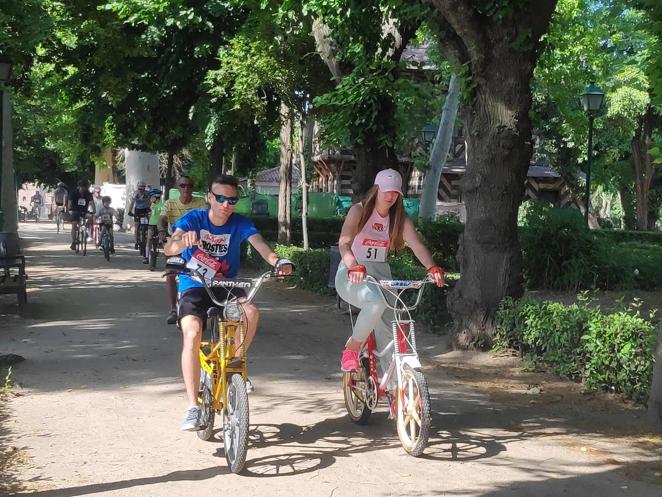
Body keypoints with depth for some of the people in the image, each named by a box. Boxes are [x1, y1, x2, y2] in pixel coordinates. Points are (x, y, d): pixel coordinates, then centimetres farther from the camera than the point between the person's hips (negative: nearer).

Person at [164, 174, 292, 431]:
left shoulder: (239, 223, -6)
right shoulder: (194, 218, -11)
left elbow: (259, 243, -23)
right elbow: (168, 249, -25)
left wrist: (278, 261, -46)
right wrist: (184, 241, -50)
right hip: (194, 287, -1)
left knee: (250, 311, -30)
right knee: (192, 334, -28)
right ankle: (193, 407, -22)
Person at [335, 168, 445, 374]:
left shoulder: (400, 219, 1)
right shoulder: (359, 211, -11)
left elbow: (417, 245, -14)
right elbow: (344, 243, -27)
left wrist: (432, 268, -34)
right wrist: (354, 267, -47)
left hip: (380, 276, 5)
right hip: (352, 277, -4)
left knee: (388, 333, -6)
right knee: (377, 301, -35)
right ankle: (352, 349, -14)